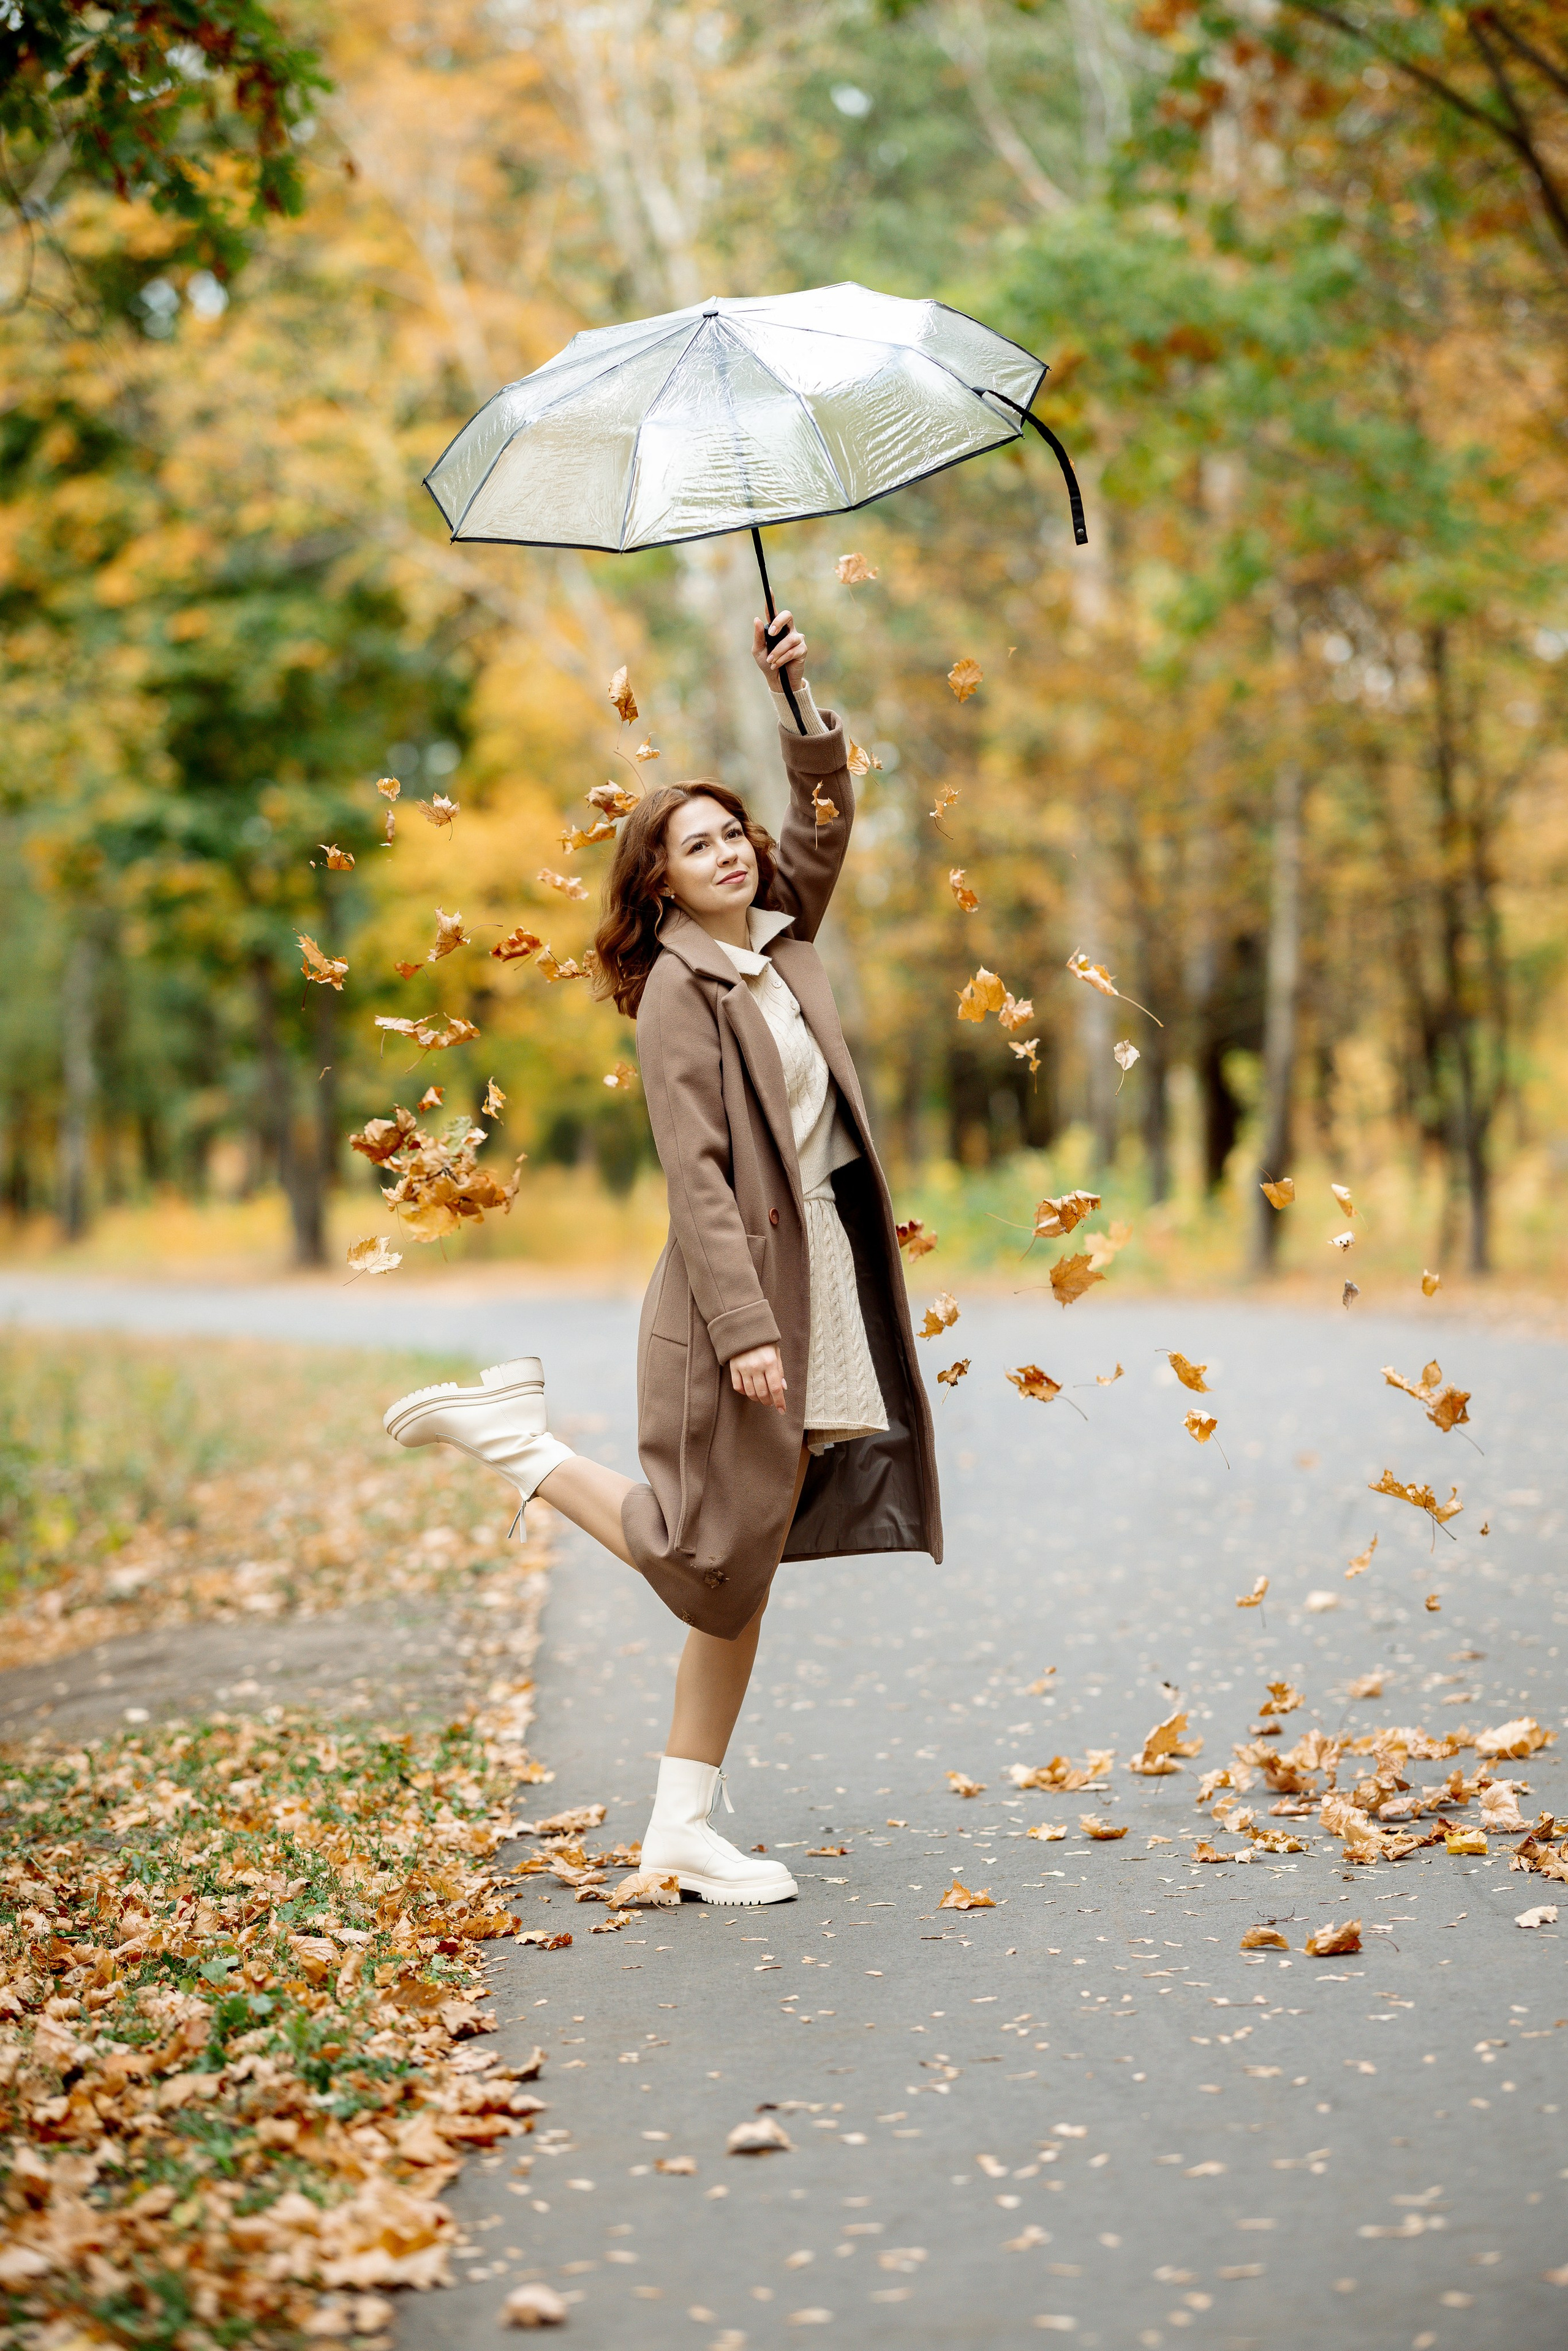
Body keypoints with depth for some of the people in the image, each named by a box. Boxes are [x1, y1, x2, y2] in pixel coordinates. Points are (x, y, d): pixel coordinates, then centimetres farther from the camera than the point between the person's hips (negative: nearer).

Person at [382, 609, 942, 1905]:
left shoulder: (781, 939, 11)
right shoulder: (679, 996, -10)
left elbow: (827, 818, 22)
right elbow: (698, 1175, -17)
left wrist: (799, 695, 9)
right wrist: (747, 1328, -23)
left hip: (822, 1270, 7)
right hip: (737, 1292, -7)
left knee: (753, 1558, 7)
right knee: (715, 1550, -3)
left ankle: (685, 1823, 12)